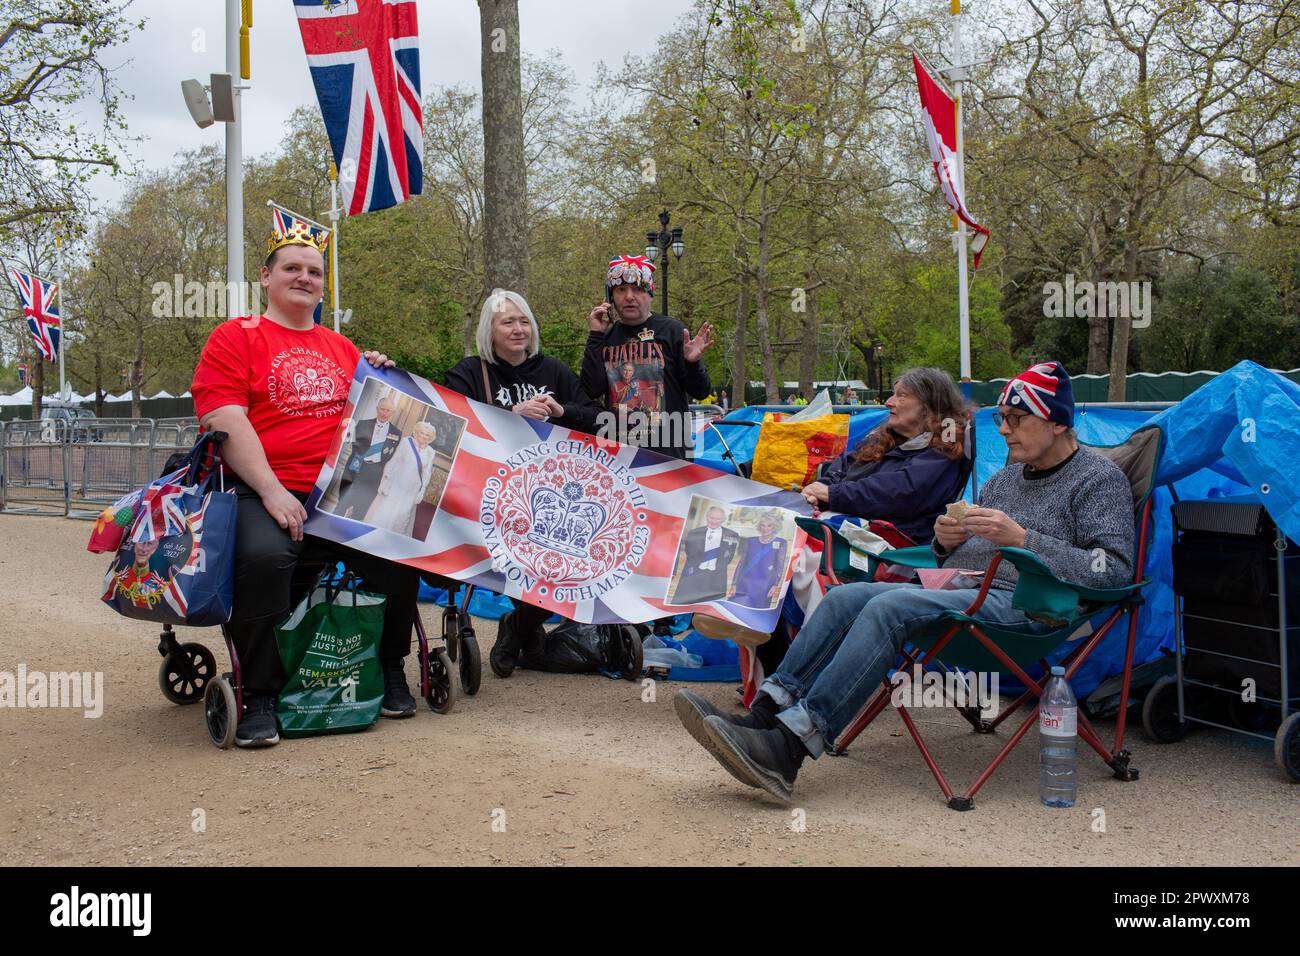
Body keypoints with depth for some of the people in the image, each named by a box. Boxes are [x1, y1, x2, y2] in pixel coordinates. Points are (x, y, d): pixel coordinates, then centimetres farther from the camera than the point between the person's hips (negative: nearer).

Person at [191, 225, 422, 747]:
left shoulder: (341, 347, 23)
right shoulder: (235, 337, 7)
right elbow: (226, 422, -6)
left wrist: (378, 380, 7)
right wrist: (271, 491, -17)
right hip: (267, 492, -4)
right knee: (263, 557, -35)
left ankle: (391, 671, 4)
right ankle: (260, 698, -16)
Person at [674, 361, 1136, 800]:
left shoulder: (1100, 478, 3)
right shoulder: (1006, 477, 25)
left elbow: (1115, 569, -11)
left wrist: (1022, 538, -17)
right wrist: (945, 541, 3)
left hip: (1023, 604, -8)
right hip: (961, 588, 8)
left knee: (890, 607, -30)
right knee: (846, 597, -14)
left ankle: (789, 749, -37)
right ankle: (763, 717, -26)